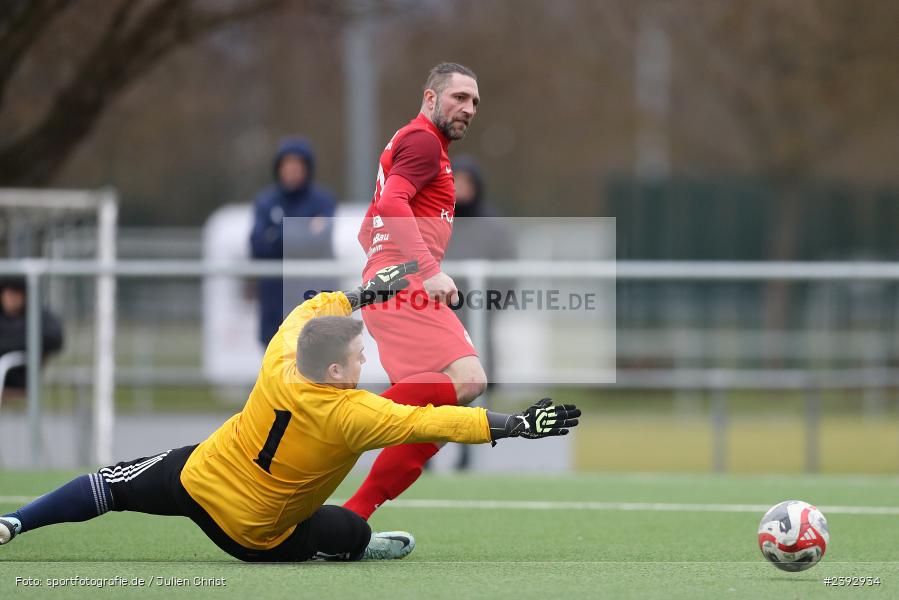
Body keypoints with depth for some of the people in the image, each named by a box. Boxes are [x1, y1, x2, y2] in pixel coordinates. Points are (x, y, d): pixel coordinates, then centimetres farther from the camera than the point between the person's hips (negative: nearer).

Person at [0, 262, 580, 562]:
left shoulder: (280, 365, -14)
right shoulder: (354, 415, -27)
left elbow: (310, 309, 8)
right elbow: (435, 423, -28)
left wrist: (365, 292, 11)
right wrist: (518, 425, -26)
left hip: (196, 476, 4)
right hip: (253, 534, -4)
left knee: (115, 486, 19)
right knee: (355, 533, 11)